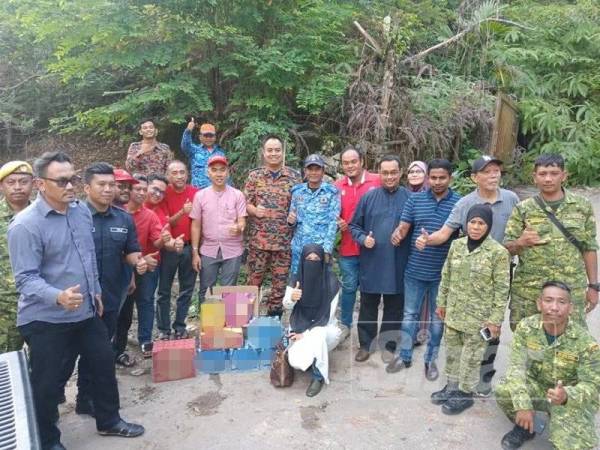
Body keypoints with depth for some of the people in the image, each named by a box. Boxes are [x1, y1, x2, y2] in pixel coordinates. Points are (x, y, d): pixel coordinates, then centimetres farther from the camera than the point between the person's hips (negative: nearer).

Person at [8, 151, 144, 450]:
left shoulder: (82, 211, 1)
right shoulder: (25, 225, -20)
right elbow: (25, 278, -23)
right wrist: (58, 297, -39)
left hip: (86, 312, 7)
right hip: (45, 320, -6)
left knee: (104, 363, 17)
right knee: (46, 383, 9)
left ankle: (109, 421, 38)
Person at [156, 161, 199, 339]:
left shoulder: (195, 193, -1)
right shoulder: (164, 194, -6)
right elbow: (166, 222, -10)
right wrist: (182, 212, -28)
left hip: (189, 246, 2)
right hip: (169, 247, -2)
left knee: (187, 289, 10)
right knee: (164, 291, 5)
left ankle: (180, 327, 23)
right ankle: (164, 329, 17)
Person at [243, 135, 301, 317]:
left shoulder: (294, 176, 3)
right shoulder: (254, 175, 4)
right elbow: (246, 203, 2)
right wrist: (255, 210, -18)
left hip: (284, 240, 1)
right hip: (258, 239, 0)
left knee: (280, 283, 9)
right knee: (253, 282, 8)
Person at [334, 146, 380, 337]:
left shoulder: (378, 181, -6)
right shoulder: (337, 186, 3)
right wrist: (337, 223, -7)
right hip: (347, 247, 2)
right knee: (349, 287, 11)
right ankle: (345, 324, 27)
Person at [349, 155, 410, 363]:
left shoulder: (410, 198, -1)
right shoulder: (369, 197, 1)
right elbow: (354, 225, 6)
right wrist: (363, 239, -11)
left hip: (397, 265, 0)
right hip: (371, 263, 1)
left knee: (394, 308, 13)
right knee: (368, 306, 12)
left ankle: (389, 345, 29)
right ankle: (365, 344, 27)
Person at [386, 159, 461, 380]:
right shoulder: (415, 199, 1)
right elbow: (404, 226, -2)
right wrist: (397, 234, -24)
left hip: (442, 272, -1)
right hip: (415, 270, 1)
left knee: (437, 319, 13)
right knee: (410, 314, 13)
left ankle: (431, 359, 30)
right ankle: (404, 356, 29)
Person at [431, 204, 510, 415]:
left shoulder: (498, 252, -13)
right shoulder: (456, 245, 1)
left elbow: (501, 289, -11)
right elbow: (446, 276, 10)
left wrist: (495, 319, -12)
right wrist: (442, 302, 12)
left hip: (478, 316, -5)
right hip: (454, 311, 5)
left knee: (471, 356, 8)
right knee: (452, 351, 17)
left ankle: (465, 393, 25)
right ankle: (452, 386, 34)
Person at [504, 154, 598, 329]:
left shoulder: (582, 206, 4)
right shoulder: (523, 209, 0)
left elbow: (589, 248, 7)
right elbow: (507, 248, 2)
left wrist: (593, 286, 6)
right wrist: (520, 243, -19)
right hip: (528, 292, 0)